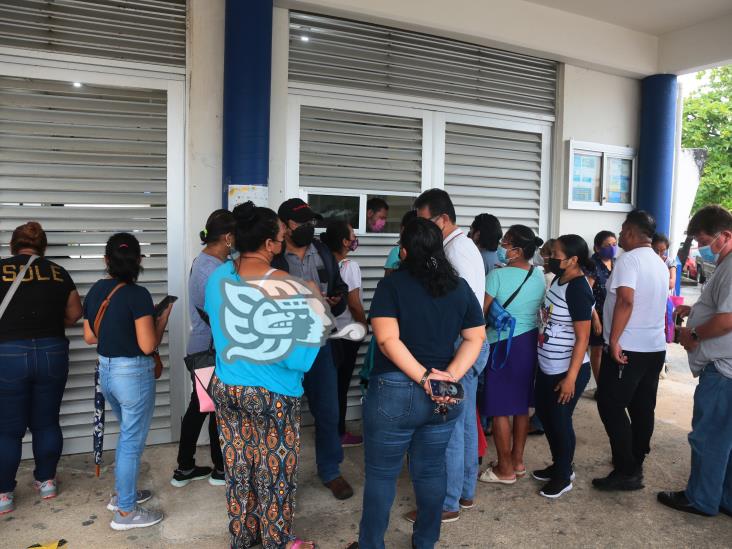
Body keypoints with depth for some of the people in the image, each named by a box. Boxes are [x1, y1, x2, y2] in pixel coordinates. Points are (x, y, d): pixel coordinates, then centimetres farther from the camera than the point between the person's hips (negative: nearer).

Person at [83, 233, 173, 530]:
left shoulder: (95, 290, 2)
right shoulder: (138, 295, -20)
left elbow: (89, 337, 11)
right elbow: (148, 346, -20)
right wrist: (163, 317, -6)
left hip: (106, 371, 8)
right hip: (133, 374, -8)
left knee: (127, 433, 26)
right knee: (133, 441, 7)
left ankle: (122, 493, 39)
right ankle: (125, 511, 19)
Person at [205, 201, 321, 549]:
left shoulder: (218, 277, -4)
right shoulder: (287, 287, -22)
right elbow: (302, 354, -20)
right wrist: (313, 303, -8)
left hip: (226, 387, 6)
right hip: (273, 394, -5)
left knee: (238, 467, 20)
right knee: (274, 472, 13)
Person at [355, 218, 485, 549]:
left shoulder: (392, 284, -10)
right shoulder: (461, 287, 5)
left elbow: (388, 340, -20)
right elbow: (475, 339, 3)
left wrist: (423, 377, -18)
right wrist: (449, 376, -8)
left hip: (395, 392, -4)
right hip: (443, 396, 5)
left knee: (381, 474, 10)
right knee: (431, 470, 18)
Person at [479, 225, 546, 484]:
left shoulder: (498, 275, -17)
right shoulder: (539, 276, 3)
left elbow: (480, 312, -14)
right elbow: (540, 310, 12)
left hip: (504, 345, -7)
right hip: (531, 343, 7)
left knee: (500, 409, 4)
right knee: (521, 406, 17)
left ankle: (505, 469, 14)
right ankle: (517, 460, 29)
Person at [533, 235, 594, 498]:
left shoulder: (578, 290, -21)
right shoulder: (559, 280, 6)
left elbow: (582, 338, -21)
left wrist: (571, 377, -21)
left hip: (567, 370, -9)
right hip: (547, 367, 9)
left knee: (559, 421, 5)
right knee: (544, 415, 19)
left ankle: (563, 476, 25)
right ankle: (559, 465, 38)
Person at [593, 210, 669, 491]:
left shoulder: (628, 259, -14)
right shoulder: (660, 263, 13)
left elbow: (626, 300, -26)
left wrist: (614, 340, -23)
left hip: (627, 348, -9)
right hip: (655, 347, 9)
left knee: (611, 407, -2)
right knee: (642, 408, 14)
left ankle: (627, 472, -1)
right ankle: (635, 463, 25)